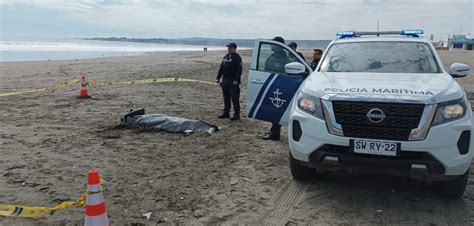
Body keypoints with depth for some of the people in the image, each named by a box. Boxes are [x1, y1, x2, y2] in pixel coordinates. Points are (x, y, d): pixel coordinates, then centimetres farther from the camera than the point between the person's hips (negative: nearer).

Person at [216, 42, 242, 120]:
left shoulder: (237, 58, -8)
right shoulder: (226, 57, 16)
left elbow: (239, 70, -16)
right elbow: (221, 68, 20)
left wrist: (236, 80, -24)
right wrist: (218, 77, 14)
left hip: (233, 81, -8)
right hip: (225, 80, 8)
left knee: (234, 98, -6)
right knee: (226, 97, 13)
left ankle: (237, 114, 0)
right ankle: (226, 113, 22)